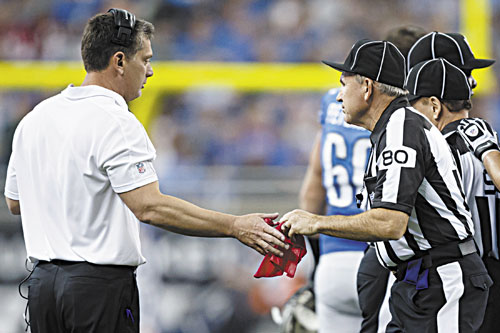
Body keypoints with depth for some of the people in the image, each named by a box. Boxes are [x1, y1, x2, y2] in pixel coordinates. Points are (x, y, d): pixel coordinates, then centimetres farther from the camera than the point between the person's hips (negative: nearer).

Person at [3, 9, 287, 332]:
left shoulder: (33, 119, 9)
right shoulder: (116, 123, -16)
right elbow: (150, 207, -25)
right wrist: (235, 226, -23)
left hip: (42, 282, 8)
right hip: (101, 283, -8)